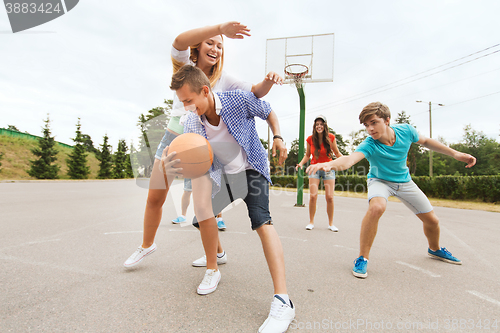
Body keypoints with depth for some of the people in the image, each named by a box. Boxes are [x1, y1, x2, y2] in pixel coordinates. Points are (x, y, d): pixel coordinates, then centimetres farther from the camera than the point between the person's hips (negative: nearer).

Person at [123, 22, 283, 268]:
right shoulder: (185, 66, -1)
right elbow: (180, 41, -23)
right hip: (173, 139, 2)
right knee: (154, 199, 9)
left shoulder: (223, 79, 1)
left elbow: (255, 92, -7)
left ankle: (217, 252, 23)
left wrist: (269, 81, -30)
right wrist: (220, 28, -37)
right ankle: (147, 245, 35)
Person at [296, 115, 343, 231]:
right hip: (315, 168, 0)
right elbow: (307, 155, 6)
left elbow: (337, 153, 3)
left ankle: (331, 224, 13)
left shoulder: (331, 137, -7)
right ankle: (311, 222, 9)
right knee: (313, 196, -9)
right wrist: (301, 163, -11)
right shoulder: (310, 139, -5)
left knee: (329, 197, -4)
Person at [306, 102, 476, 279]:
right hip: (380, 181, -4)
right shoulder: (369, 145, -32)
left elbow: (426, 141, 2)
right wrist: (330, 164, -74)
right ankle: (362, 258, -22)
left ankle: (435, 249, 46)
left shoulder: (405, 130, -20)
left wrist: (455, 153, 5)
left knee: (432, 220, 10)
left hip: (404, 181, 5)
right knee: (376, 207, -37)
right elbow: (350, 159, -53)